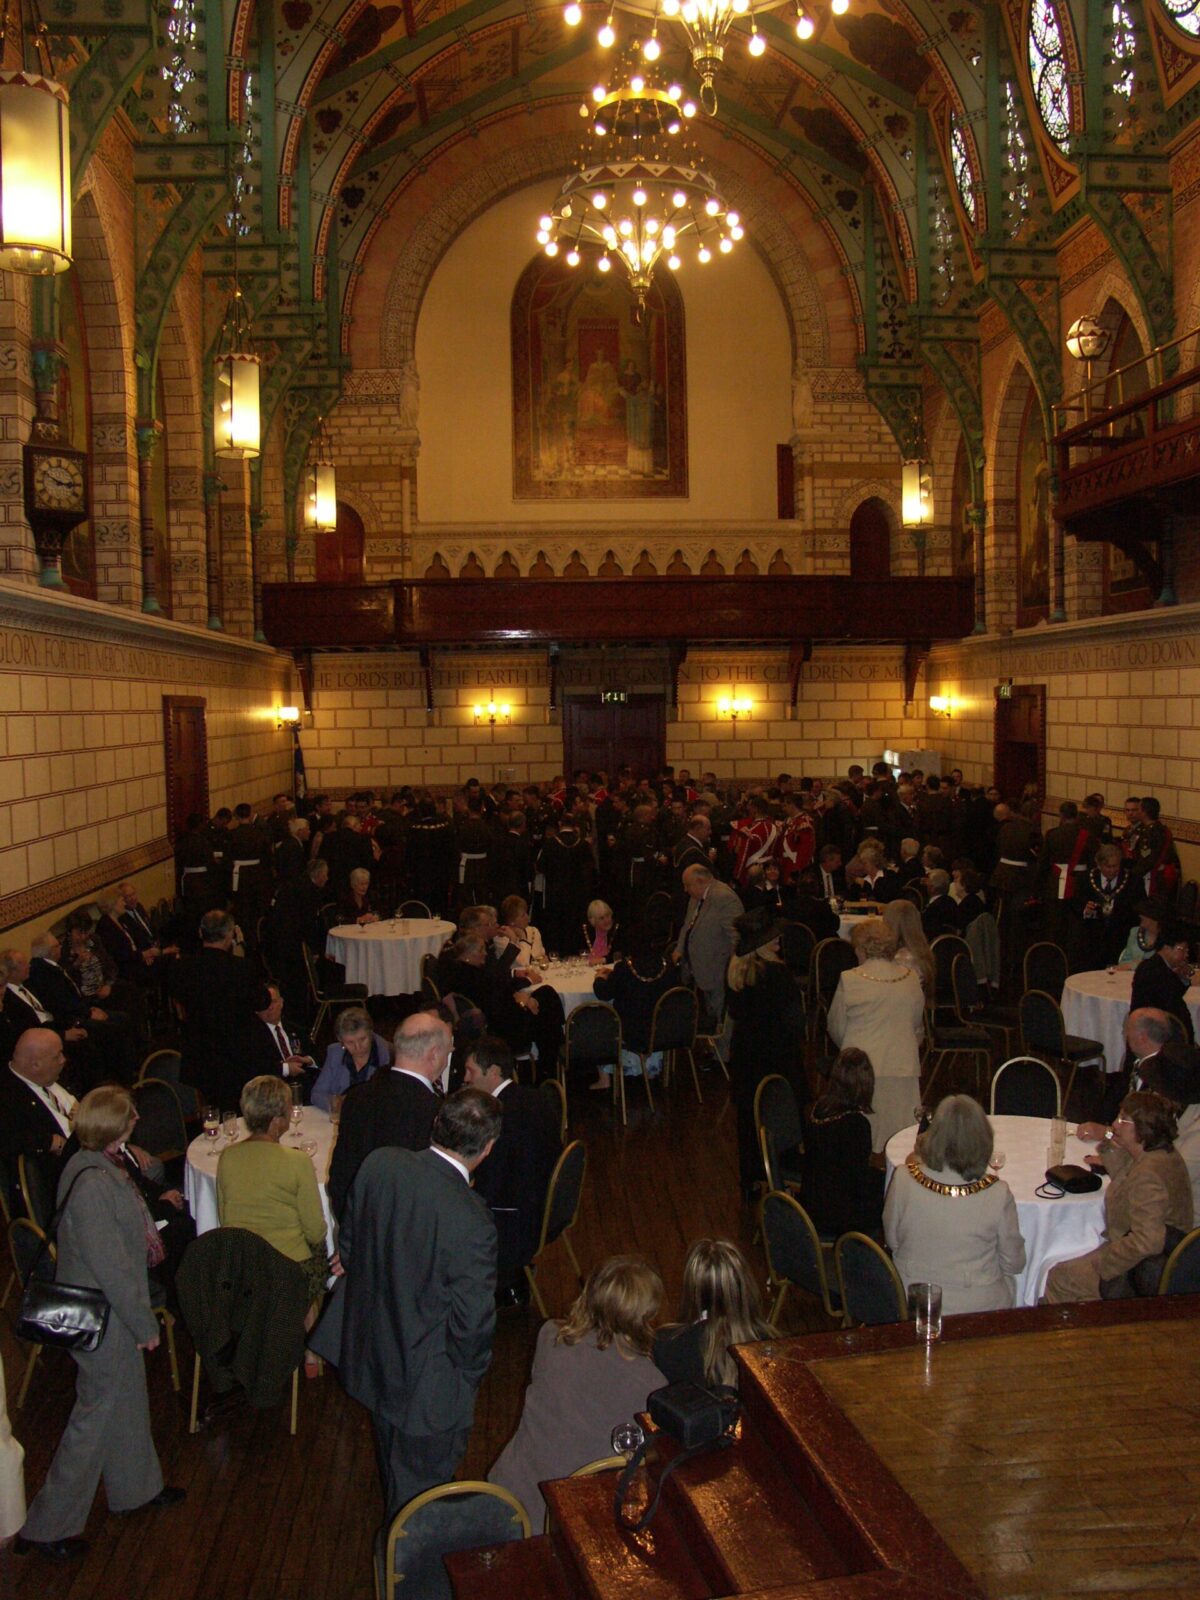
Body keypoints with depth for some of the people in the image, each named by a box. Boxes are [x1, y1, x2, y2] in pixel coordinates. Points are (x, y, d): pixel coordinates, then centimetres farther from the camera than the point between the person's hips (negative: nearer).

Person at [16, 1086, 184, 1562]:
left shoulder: (89, 1164, -3)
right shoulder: (93, 1184, -32)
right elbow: (112, 1268, -26)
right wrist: (145, 1325, -17)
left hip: (112, 1312, 9)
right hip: (103, 1320, -9)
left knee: (128, 1399, 24)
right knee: (97, 1413, 7)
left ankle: (137, 1488, 44)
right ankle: (47, 1526, 23)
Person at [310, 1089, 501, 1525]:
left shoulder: (379, 1164, -18)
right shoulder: (472, 1223, -35)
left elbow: (348, 1246, -1)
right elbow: (473, 1322, -24)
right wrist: (469, 1372, -3)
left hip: (370, 1350, 8)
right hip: (427, 1380, -7)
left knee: (392, 1465, 34)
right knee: (420, 1486, 20)